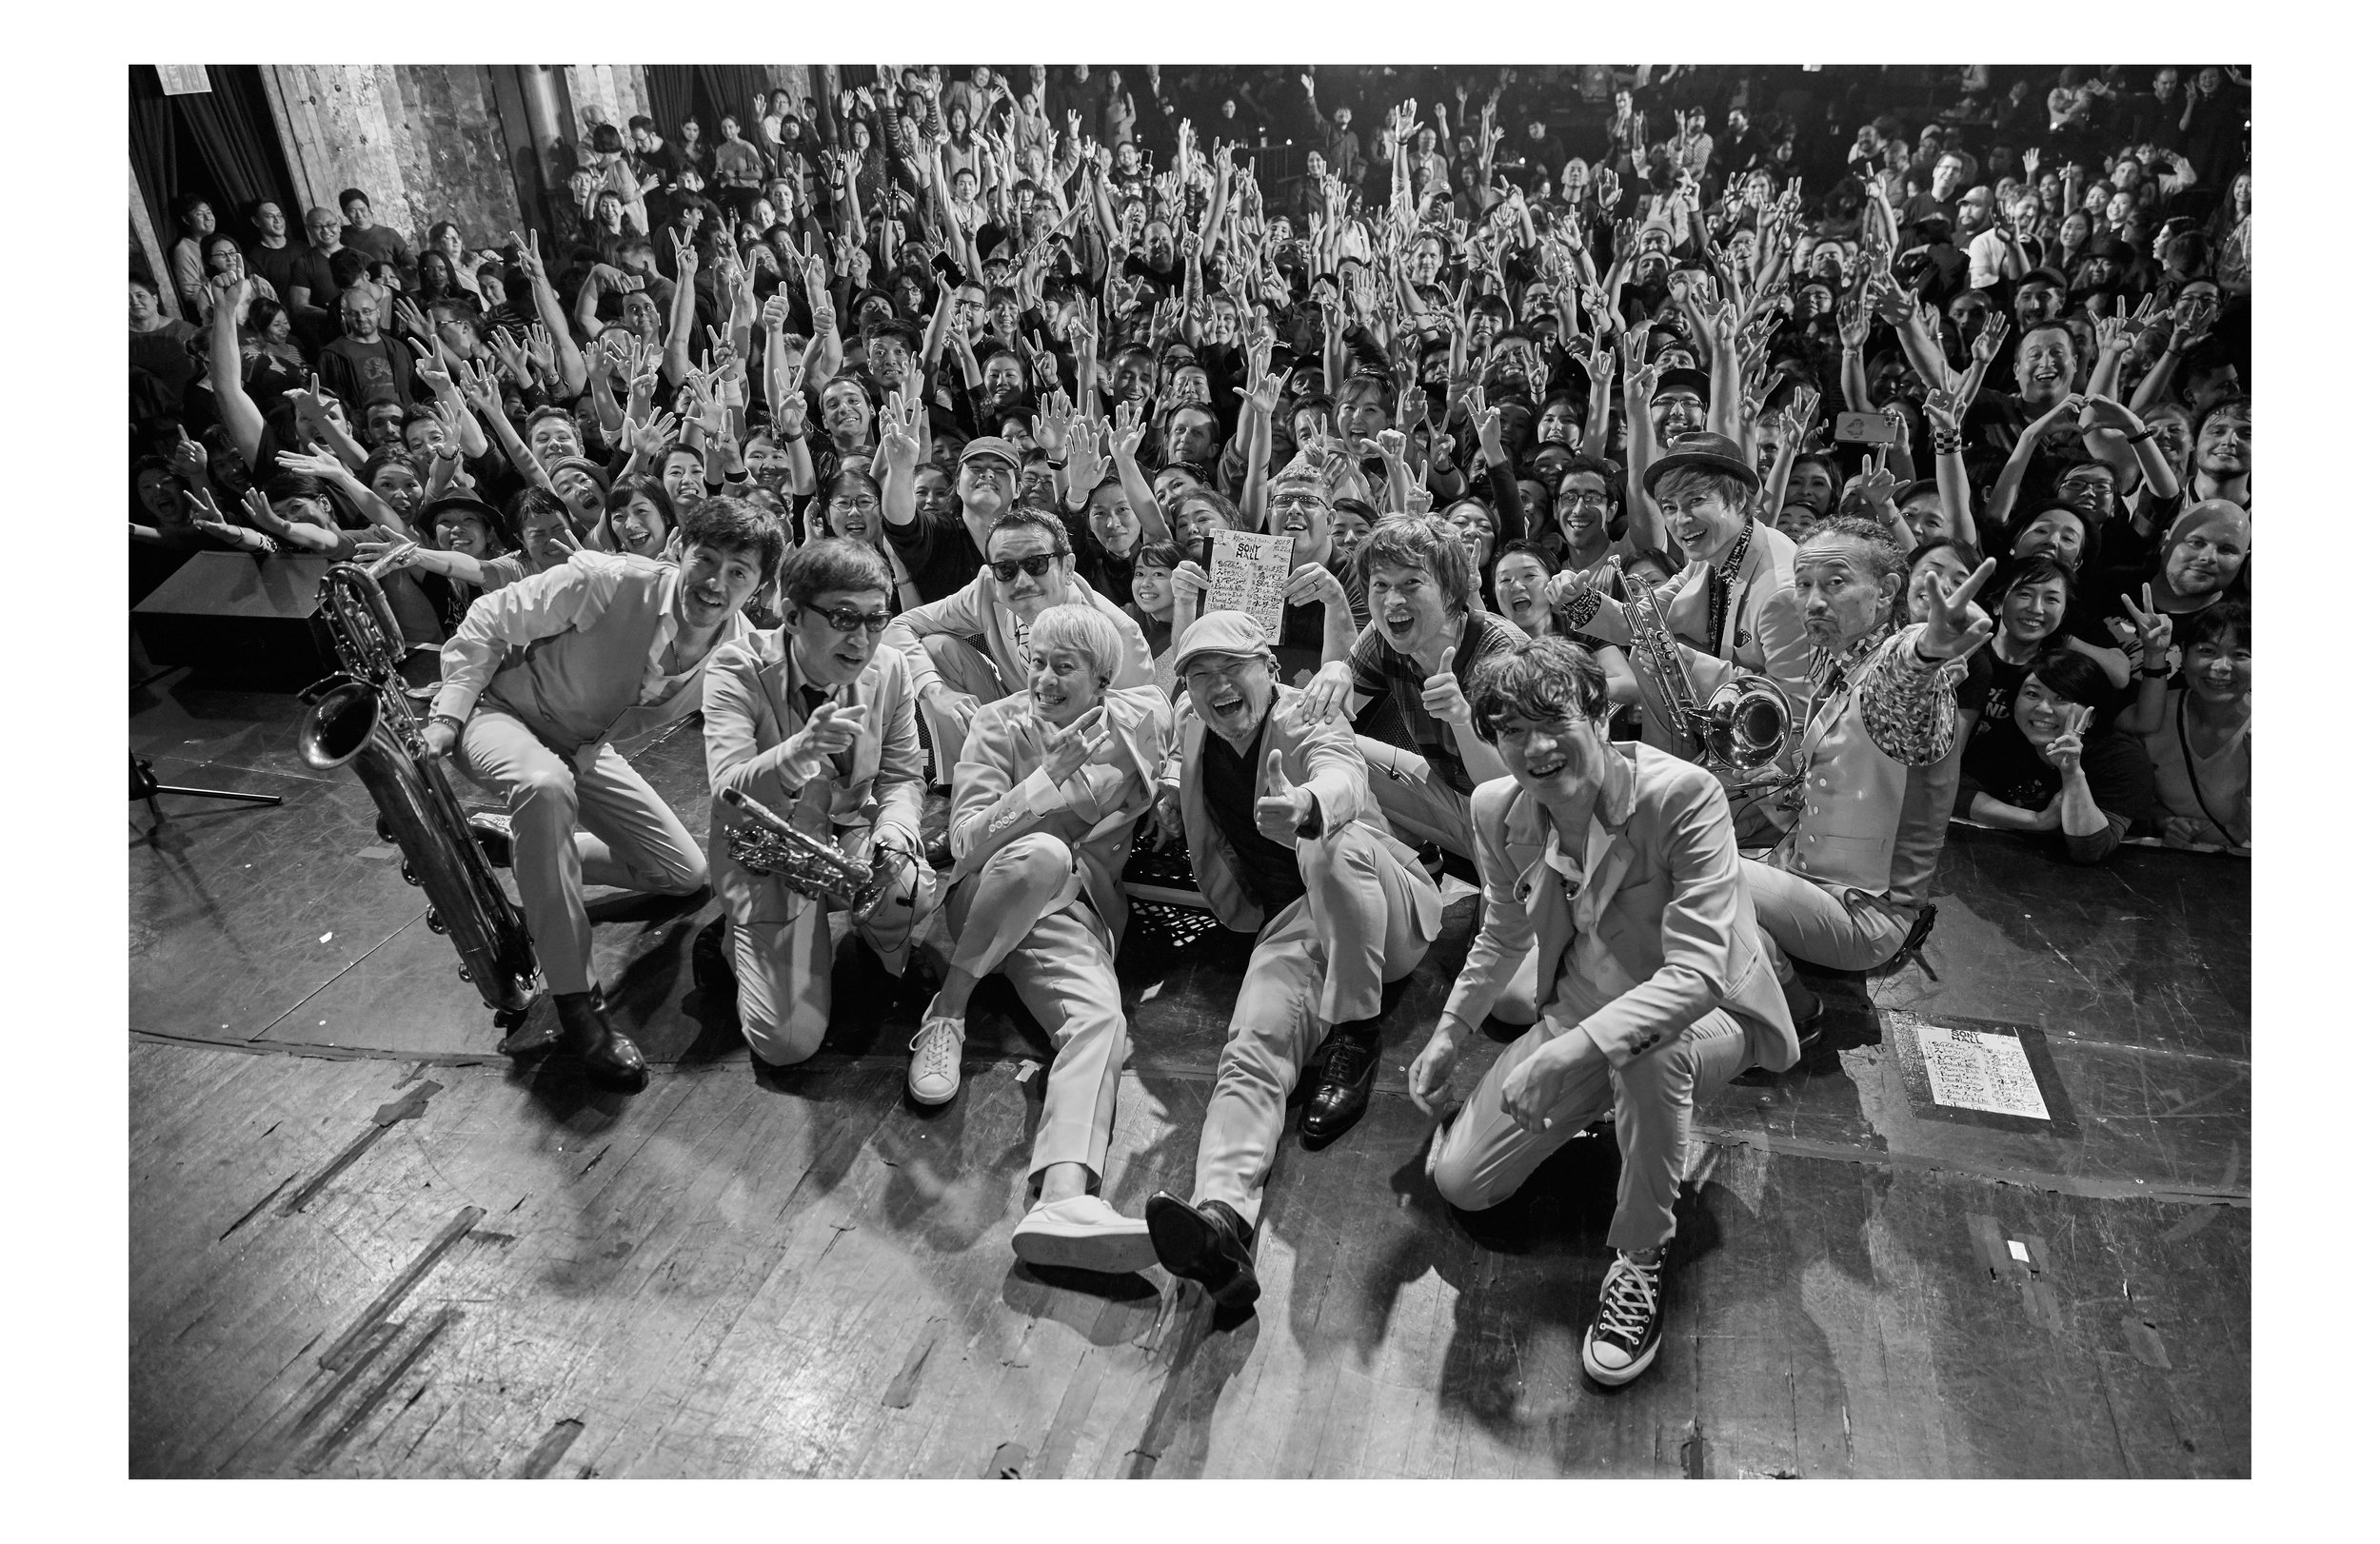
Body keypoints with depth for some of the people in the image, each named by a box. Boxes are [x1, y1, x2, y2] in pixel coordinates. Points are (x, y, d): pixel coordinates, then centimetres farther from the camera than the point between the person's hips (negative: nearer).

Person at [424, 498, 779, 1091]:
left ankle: (512, 843, 16)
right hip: (503, 712, -5)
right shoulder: (609, 581, -30)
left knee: (687, 874, 4)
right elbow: (488, 621, -19)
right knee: (545, 784, -42)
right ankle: (577, 1003, -31)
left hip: (589, 747, 6)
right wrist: (447, 715, -23)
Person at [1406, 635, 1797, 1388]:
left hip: (1700, 1015, -5)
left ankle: (1642, 1257, -14)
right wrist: (1449, 1033, 6)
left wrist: (1572, 1050, -45)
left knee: (1648, 1051, -42)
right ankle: (1607, 1108, 24)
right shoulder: (1499, 809, -10)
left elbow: (1698, 973, -35)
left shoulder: (1684, 794, -28)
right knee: (1458, 1180, -2)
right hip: (1578, 1009, 5)